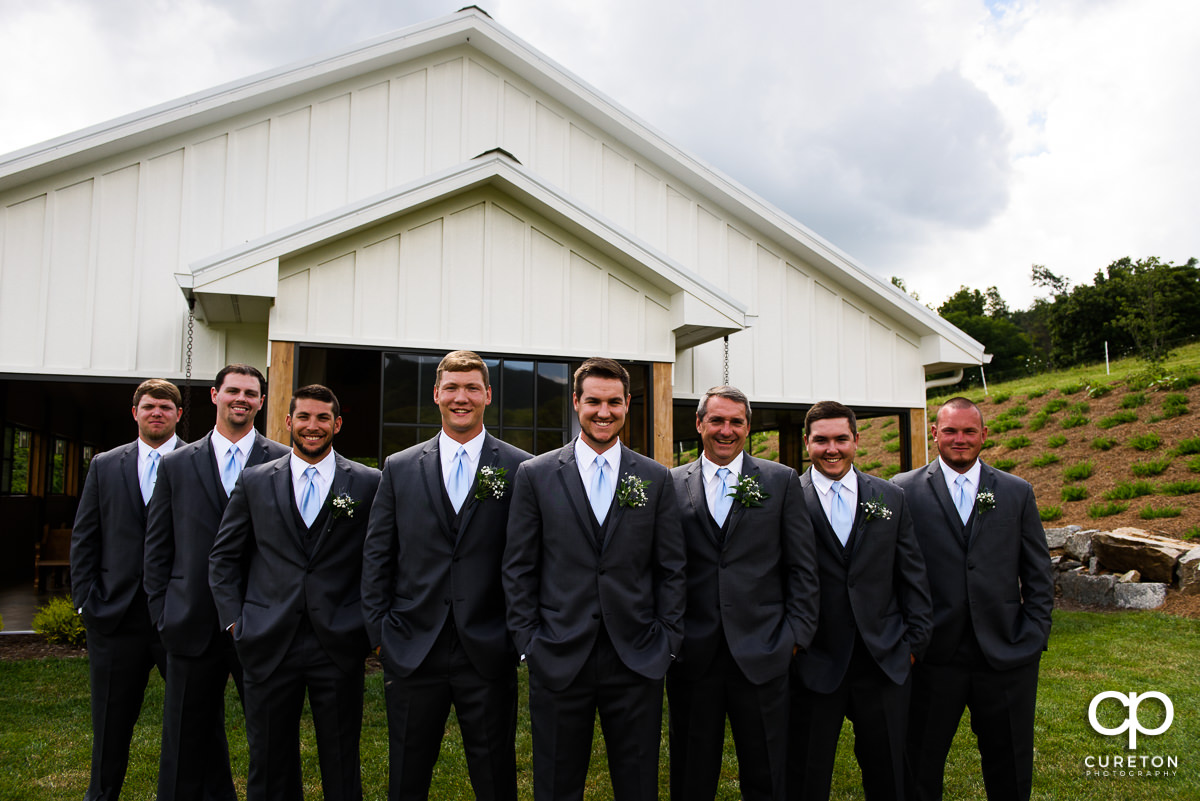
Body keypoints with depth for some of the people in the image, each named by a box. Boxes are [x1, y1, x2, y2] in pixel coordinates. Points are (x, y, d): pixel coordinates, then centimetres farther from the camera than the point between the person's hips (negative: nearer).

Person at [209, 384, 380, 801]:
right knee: (269, 763, 12)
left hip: (339, 646, -1)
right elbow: (223, 557, 10)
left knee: (341, 765, 8)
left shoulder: (368, 483, 2)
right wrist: (234, 619, 2)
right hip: (268, 645, 2)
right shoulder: (254, 481, 8)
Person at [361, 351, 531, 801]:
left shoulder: (520, 469, -1)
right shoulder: (399, 468, 6)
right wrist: (379, 631, 0)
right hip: (411, 653, 2)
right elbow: (376, 557, 6)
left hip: (488, 654, -2)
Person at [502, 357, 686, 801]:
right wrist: (528, 641, -2)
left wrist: (667, 642, 1)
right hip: (558, 660, -1)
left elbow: (671, 569, 6)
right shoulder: (535, 474, 2)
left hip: (638, 660, 1)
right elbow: (518, 568, 2)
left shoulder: (657, 478, 5)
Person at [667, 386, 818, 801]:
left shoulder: (782, 481, 3)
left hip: (761, 656, 0)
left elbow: (802, 567, 3)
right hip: (691, 656, 1)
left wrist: (797, 634, -2)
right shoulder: (671, 485, 4)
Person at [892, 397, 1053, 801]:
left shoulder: (1018, 492, 7)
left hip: (1007, 658, 2)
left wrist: (1034, 639, 1)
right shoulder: (904, 490, -1)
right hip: (933, 657, -2)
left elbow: (1039, 575, 9)